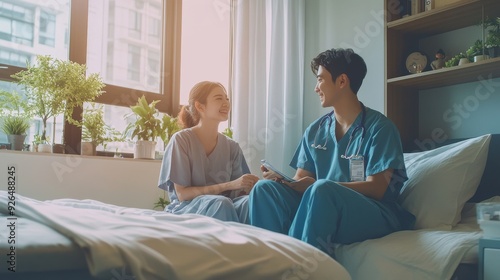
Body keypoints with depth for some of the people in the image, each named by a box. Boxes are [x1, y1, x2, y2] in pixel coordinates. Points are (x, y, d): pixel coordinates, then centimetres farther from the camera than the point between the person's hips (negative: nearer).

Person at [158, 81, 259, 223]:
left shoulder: (232, 147, 7)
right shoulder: (181, 140, -5)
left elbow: (238, 192, 6)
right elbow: (182, 194, -10)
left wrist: (251, 186, -18)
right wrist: (230, 185, -18)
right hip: (186, 208, -3)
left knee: (249, 202, -30)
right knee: (220, 202, -36)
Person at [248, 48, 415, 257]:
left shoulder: (379, 127, -4)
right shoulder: (315, 131, 13)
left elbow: (376, 188, -13)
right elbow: (301, 179, 11)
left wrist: (315, 185, -25)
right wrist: (280, 179, -13)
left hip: (375, 215, -5)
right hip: (324, 207, 5)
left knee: (322, 190, -36)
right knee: (265, 188, -16)